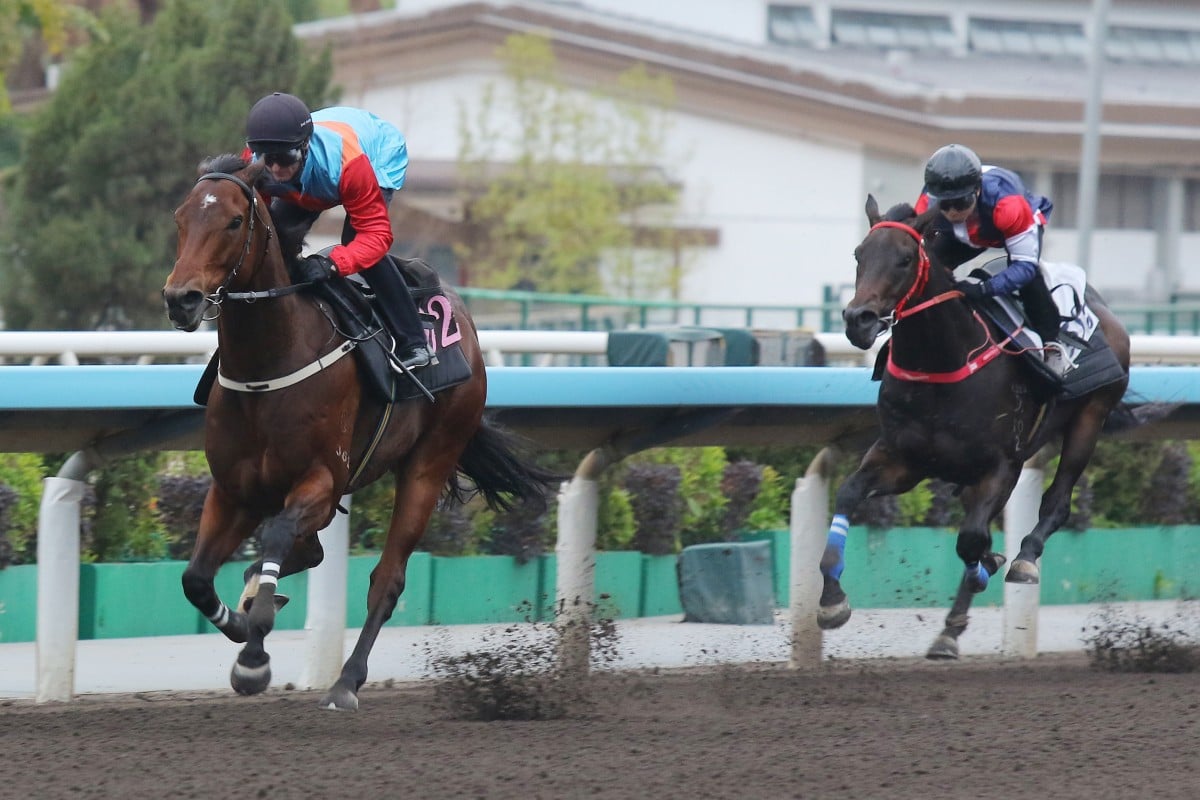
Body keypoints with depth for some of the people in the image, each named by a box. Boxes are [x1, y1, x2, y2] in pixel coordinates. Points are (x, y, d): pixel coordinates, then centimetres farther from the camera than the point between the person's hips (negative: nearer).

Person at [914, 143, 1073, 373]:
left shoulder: (1005, 201, -47)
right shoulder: (928, 205, -36)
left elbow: (1026, 265, -44)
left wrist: (982, 289, -55)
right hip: (968, 232, 4)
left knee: (1025, 276, -32)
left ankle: (1051, 344, -18)